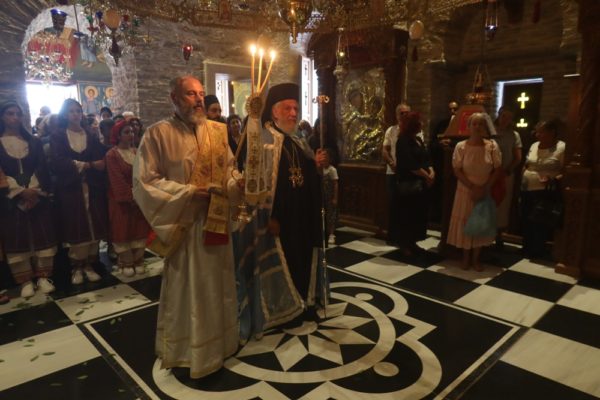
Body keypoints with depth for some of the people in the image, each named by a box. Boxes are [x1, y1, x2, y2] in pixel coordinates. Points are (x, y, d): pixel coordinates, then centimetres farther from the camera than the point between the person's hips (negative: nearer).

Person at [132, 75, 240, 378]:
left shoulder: (217, 131, 6)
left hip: (217, 221, 5)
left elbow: (229, 170, 9)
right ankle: (187, 350, 29)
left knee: (218, 286, 17)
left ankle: (219, 341, 38)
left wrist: (235, 183, -14)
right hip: (183, 224, -5)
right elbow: (144, 182, -13)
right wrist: (190, 192, -19)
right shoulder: (158, 133, -9)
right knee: (187, 290, 8)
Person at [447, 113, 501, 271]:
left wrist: (485, 188, -14)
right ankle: (466, 257, 21)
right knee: (465, 222, 5)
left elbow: (497, 170, -3)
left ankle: (476, 258, 22)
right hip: (465, 191, -1)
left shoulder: (492, 146, -4)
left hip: (485, 192, 1)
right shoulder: (461, 146, -8)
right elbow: (457, 171, -9)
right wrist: (473, 188, -16)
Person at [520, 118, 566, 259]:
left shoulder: (562, 148, -8)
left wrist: (554, 179, -25)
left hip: (545, 192, -6)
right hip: (527, 190, 6)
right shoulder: (534, 146, 11)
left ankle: (539, 251, 16)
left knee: (540, 222, 0)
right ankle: (528, 249, 26)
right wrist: (522, 180, 10)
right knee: (527, 221, 11)